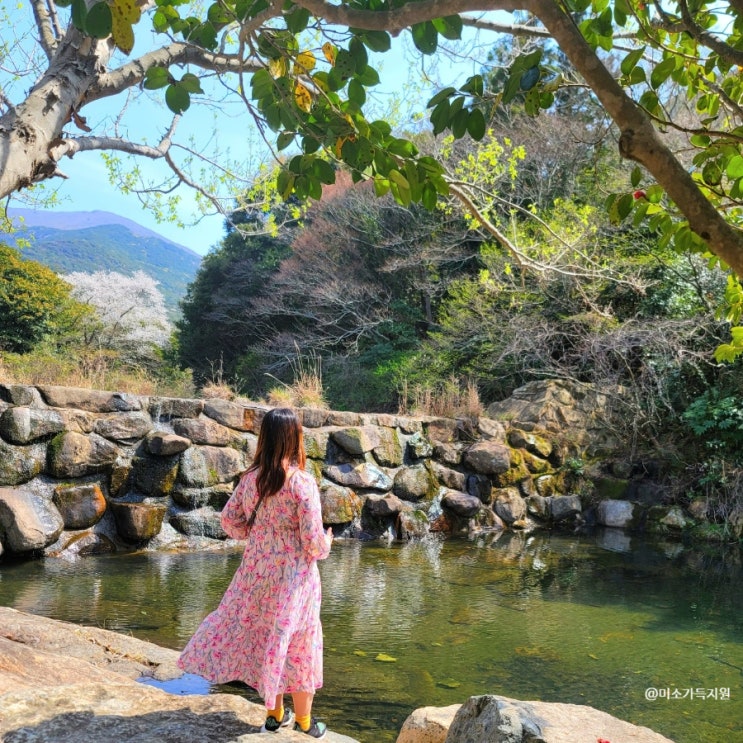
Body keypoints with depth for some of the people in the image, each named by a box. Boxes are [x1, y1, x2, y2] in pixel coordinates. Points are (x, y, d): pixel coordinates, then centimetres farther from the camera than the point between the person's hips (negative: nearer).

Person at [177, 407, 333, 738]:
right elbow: (313, 542, -18)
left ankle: (275, 714, 35)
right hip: (293, 576, -4)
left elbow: (230, 521, 6)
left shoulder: (250, 477, -4)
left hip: (256, 572, 5)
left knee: (264, 639, 19)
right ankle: (304, 723, 27)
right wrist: (326, 543, 4)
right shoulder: (302, 482, -19)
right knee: (298, 644, 11)